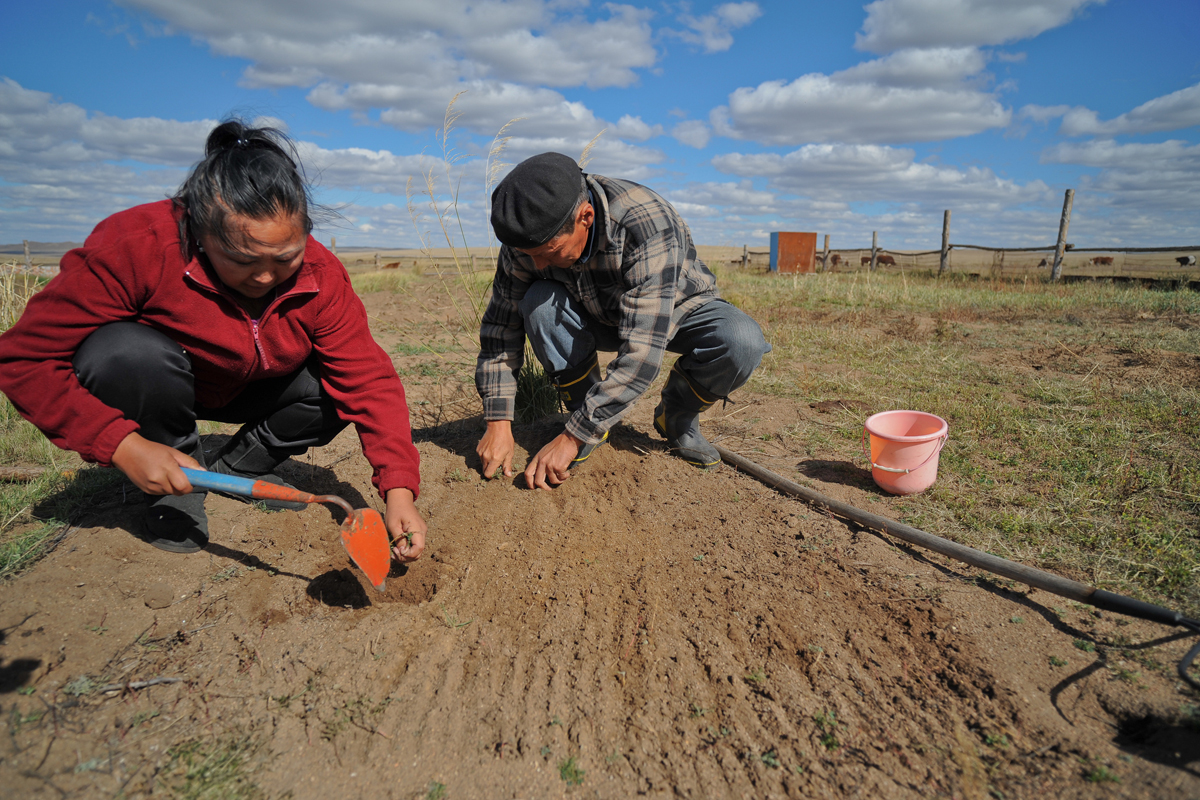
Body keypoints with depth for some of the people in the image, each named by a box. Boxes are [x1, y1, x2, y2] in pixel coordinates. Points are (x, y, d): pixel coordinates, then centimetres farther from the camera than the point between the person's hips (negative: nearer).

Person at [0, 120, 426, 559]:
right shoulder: (135, 247, -32)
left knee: (342, 386, -20)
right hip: (157, 387, -2)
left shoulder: (322, 277, -23)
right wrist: (123, 446, -36)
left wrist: (398, 489, -37)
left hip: (246, 390, 3)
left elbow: (369, 379, -27)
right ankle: (174, 490, -8)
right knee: (131, 354, -36)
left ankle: (235, 469, 5)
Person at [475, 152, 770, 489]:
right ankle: (589, 417, -8)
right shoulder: (530, 235, -24)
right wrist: (498, 423, -22)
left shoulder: (648, 224, -39)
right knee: (538, 303, -28)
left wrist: (572, 437, -42)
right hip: (597, 317, 3)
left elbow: (642, 350, -43)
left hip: (677, 309, -2)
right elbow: (501, 326, -15)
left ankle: (677, 416, -2)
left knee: (742, 343, -33)